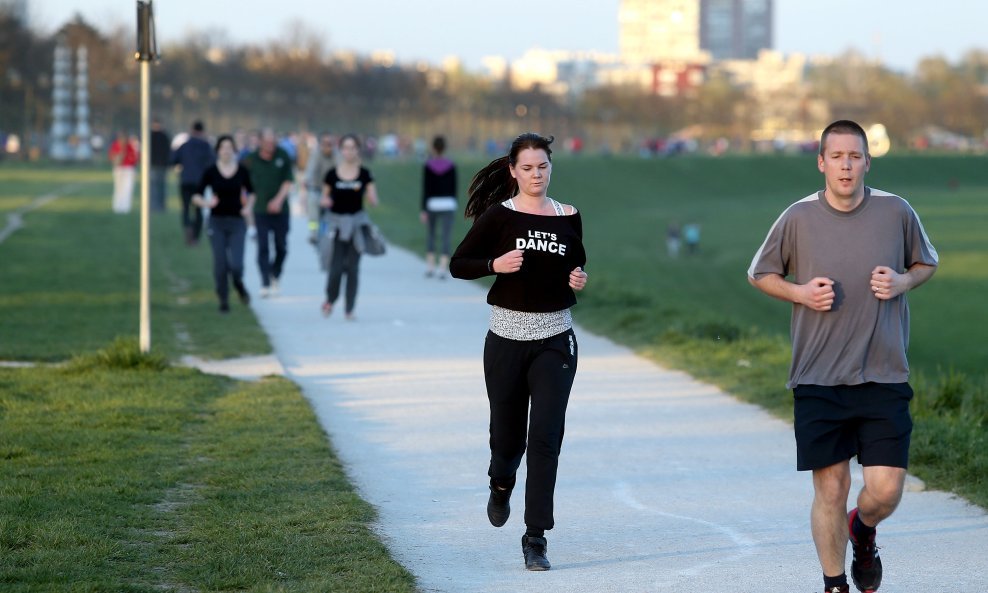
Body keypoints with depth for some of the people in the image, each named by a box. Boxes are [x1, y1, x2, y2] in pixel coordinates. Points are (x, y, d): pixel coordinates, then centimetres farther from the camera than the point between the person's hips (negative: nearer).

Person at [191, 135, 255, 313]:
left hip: (237, 222, 0)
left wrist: (248, 207, -1)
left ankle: (239, 285, 24)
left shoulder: (242, 171, 1)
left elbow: (250, 193, 17)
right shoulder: (211, 172, -2)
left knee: (236, 264, -11)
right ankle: (223, 300, 16)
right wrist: (206, 203, -22)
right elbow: (196, 196, -2)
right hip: (217, 222, 0)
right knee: (220, 264, -3)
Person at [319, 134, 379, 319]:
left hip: (357, 223, 1)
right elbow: (324, 198, 8)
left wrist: (369, 195, -20)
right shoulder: (332, 175, -1)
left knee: (352, 267, 0)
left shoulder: (364, 175, 0)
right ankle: (330, 300, 21)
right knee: (336, 267, -6)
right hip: (336, 222, -1)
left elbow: (374, 202, 2)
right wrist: (324, 202, -15)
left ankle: (349, 309, 8)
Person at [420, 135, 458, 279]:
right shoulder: (451, 166, -1)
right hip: (447, 204, 0)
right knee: (445, 237, -2)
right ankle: (442, 269, -11)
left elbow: (425, 190, -8)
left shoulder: (428, 166, -6)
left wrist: (423, 210, -6)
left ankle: (430, 267, 19)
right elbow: (453, 188, 3)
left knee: (430, 234, 20)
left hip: (432, 204, 0)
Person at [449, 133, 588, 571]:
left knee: (545, 437, -8)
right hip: (507, 337, -1)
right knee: (508, 433, 9)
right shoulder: (499, 216, -3)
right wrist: (495, 264, -19)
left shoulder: (569, 218, 5)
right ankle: (501, 485, 46)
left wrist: (580, 280, -3)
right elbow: (458, 264, -2)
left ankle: (536, 539, -6)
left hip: (555, 340, 1)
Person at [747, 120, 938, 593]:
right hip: (818, 380, 0)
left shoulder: (897, 213, 0)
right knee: (830, 491, 1)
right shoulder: (799, 218, -2)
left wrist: (902, 281, -5)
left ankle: (862, 531, 31)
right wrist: (800, 292, -7)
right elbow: (760, 274, 12)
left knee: (885, 491, -5)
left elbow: (926, 263, 17)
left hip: (884, 377, 1)